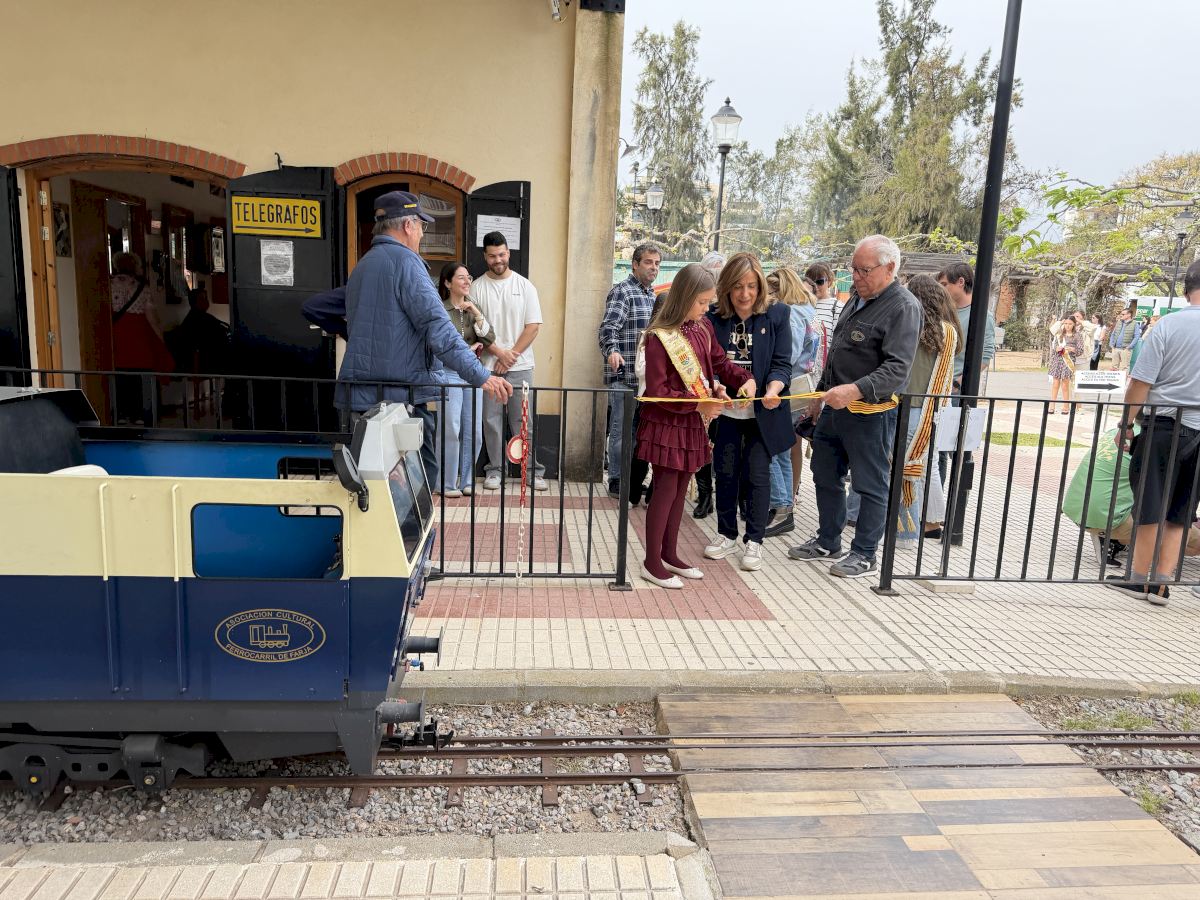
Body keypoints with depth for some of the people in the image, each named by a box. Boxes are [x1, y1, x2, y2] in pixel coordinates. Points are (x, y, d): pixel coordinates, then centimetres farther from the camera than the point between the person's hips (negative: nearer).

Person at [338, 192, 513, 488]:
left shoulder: (360, 267, 18)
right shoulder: (404, 261, -9)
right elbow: (438, 328, -20)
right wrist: (481, 377, -23)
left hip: (361, 396, 9)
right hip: (405, 394, -9)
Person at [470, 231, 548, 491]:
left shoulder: (524, 285, 5)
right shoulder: (477, 287, 4)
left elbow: (533, 326, 0)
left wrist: (511, 354, -8)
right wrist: (498, 352, -11)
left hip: (520, 367, 0)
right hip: (488, 366, 1)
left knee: (523, 420, 1)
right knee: (491, 420, 5)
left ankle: (533, 471, 8)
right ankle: (494, 470, 14)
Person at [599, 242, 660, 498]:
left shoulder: (653, 295, 20)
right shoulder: (622, 291, -7)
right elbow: (609, 327, -19)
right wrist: (612, 351, -37)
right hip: (625, 375, -8)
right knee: (621, 428, -2)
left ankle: (635, 479, 22)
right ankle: (616, 481, 7)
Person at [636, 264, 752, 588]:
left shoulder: (703, 328, 4)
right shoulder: (660, 337, -18)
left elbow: (719, 361, 17)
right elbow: (656, 390, -19)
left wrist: (744, 379, -1)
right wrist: (698, 403, -21)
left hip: (692, 423, 8)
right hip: (665, 424, -7)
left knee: (680, 488, 15)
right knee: (666, 489, -1)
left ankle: (669, 554, 28)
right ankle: (652, 563, 12)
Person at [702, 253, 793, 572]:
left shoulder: (777, 315, -4)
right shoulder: (714, 318, -2)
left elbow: (782, 363, -7)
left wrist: (772, 390, -27)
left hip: (762, 412, -2)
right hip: (725, 411, 2)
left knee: (757, 474, 3)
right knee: (726, 473, 11)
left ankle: (753, 540, 17)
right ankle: (727, 535, 28)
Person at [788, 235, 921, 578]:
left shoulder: (903, 307, -14)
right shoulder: (857, 299, 14)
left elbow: (897, 369, -25)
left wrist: (855, 390, -38)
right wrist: (821, 394, 22)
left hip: (870, 413, -9)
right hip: (835, 407, 9)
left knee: (871, 486, 4)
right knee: (825, 476, 16)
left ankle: (864, 553, 17)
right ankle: (828, 542, 32)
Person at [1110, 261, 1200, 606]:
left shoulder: (1169, 325, -11)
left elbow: (1140, 383, -12)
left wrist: (1126, 424, -3)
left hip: (1164, 425, -3)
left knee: (1150, 505, 6)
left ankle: (1139, 577, 16)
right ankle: (1161, 583, 14)